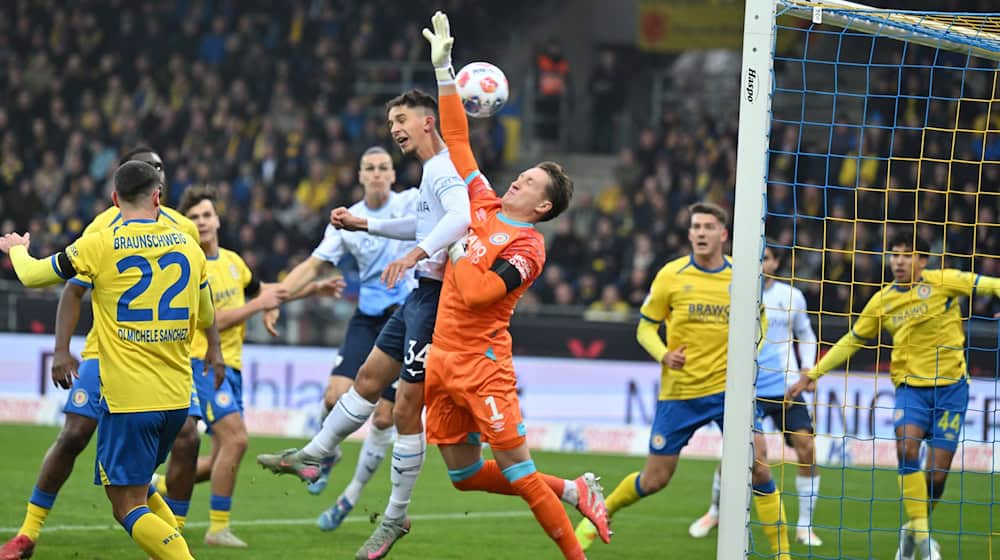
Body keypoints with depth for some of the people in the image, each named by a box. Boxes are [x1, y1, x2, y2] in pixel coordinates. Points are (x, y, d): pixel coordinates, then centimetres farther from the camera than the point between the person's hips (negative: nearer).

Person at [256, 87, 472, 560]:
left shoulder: (444, 169, -16)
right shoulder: (433, 170, 16)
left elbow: (461, 218, -36)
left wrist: (415, 254, -45)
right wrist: (365, 225, 29)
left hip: (437, 298, -10)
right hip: (422, 292, 10)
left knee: (406, 406, -5)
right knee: (369, 379, 19)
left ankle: (396, 517, 3)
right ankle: (312, 456, 31)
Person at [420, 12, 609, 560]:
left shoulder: (527, 246, -11)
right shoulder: (482, 207, 10)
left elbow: (475, 293, -25)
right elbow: (456, 140, 13)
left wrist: (455, 251, -7)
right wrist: (443, 68, 10)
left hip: (482, 363, -8)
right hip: (442, 359, 8)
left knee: (517, 472, -9)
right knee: (465, 475, 10)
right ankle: (571, 490, 24)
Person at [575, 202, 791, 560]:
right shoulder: (672, 275, -4)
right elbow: (645, 327, 3)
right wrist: (663, 354, -16)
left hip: (728, 388, 1)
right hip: (679, 392, -1)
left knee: (757, 466, -13)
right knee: (654, 480, 5)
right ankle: (599, 514, 32)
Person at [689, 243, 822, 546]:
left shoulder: (791, 296, 6)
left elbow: (805, 334, 21)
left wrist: (807, 367, 7)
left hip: (785, 386, 1)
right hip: (746, 387, -1)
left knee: (806, 447, -12)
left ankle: (805, 525, 0)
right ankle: (716, 511, 20)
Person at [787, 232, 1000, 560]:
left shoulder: (943, 282, -4)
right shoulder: (882, 301, 5)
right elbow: (851, 342, 15)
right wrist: (812, 374, 16)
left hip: (951, 385, -1)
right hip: (910, 385, 1)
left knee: (937, 474, -2)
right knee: (907, 446, -26)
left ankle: (914, 532, 25)